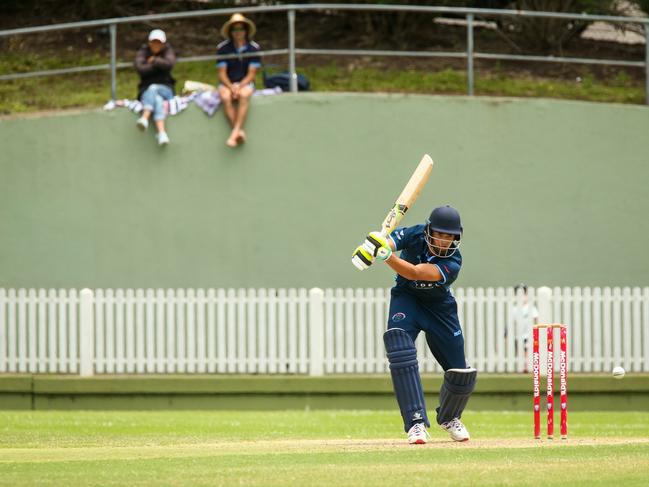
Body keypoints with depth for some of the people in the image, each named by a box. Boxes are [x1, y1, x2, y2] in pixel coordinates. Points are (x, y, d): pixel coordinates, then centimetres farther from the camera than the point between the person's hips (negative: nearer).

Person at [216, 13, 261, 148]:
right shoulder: (223, 48, -1)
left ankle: (234, 133, -45)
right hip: (227, 83, 1)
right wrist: (231, 87, -19)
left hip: (245, 83, -1)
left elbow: (251, 74, -4)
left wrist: (239, 87, -19)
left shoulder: (253, 48, -1)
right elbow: (222, 73, -2)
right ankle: (240, 132, -40)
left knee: (244, 96, -35)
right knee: (225, 97, -34)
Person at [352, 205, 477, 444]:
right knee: (399, 346, -30)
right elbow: (387, 242, -34)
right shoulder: (414, 235, -21)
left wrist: (387, 255, -57)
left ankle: (449, 418, 35)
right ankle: (416, 422, -31)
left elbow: (414, 273, -42)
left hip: (439, 308, 0)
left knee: (461, 376, 1)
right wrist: (371, 247, -58)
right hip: (406, 298, 0)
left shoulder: (452, 263, -28)